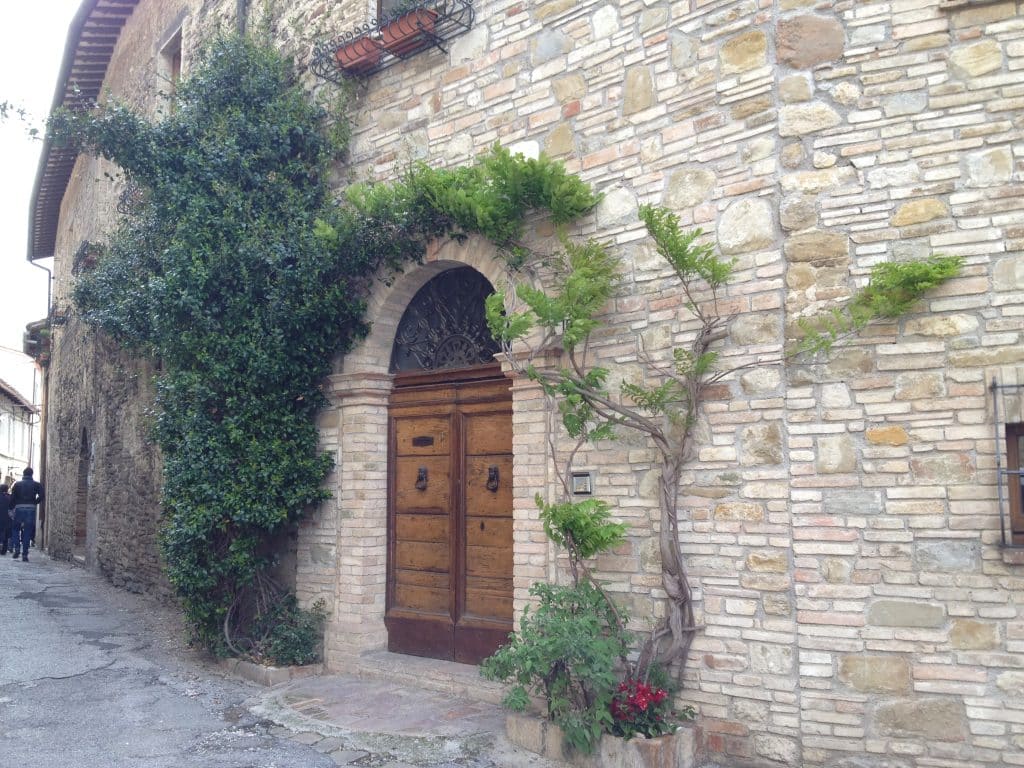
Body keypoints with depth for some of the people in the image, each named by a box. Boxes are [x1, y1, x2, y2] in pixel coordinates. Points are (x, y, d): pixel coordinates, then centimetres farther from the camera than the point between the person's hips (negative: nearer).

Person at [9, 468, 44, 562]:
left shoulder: (17, 484, 6)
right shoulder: (36, 485, 5)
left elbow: (12, 497, 1)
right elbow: (41, 496, -8)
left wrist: (12, 508, 9)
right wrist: (35, 503, 7)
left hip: (19, 508, 0)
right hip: (31, 509, 0)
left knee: (16, 530, 17)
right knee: (27, 532, 3)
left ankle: (16, 549, 1)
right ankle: (25, 554, 0)